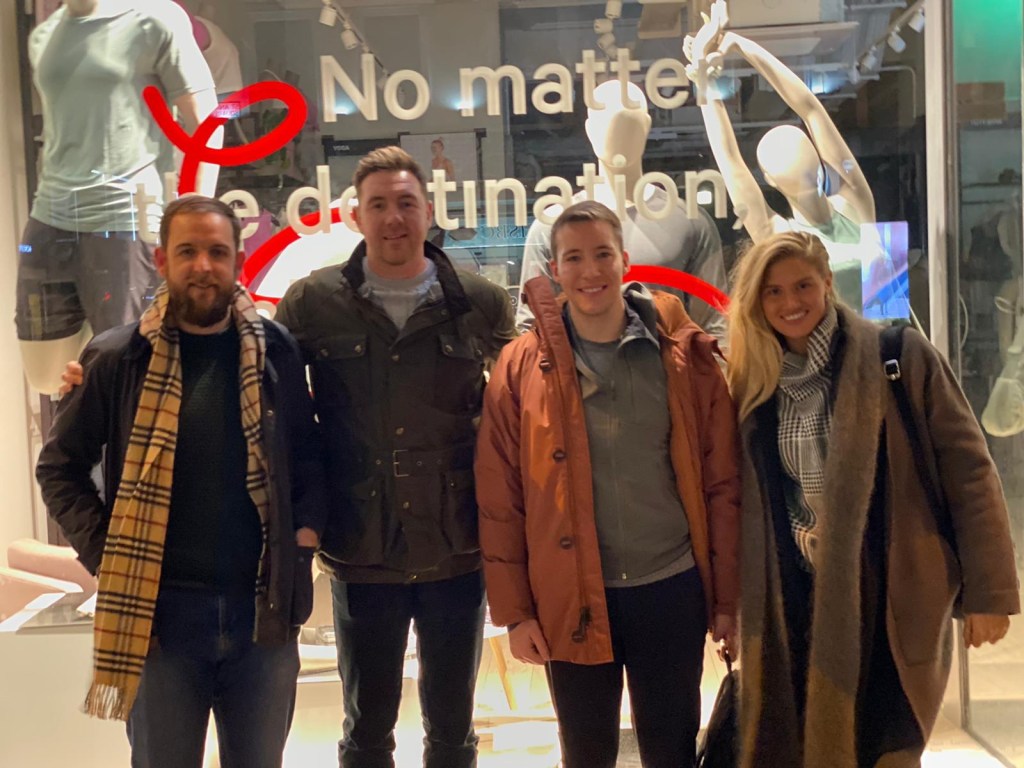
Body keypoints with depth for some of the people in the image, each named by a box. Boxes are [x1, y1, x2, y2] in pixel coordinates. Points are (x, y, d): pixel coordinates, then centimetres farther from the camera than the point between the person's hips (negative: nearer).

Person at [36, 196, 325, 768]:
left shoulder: (275, 351, 2)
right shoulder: (120, 358, -4)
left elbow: (308, 455, 12)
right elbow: (60, 468, 5)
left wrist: (305, 533, -1)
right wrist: (106, 554, -5)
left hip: (262, 607, 2)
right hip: (159, 609, -1)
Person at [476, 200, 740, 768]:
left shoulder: (684, 357, -2)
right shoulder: (522, 367, -3)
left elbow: (722, 483, 1)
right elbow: (500, 500, -1)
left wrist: (728, 597, 1)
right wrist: (514, 611, -2)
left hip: (672, 591, 0)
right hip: (570, 599, 0)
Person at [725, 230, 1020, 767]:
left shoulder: (900, 357, -7)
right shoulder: (753, 384, 5)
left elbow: (968, 471, -7)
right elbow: (743, 502, 9)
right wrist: (730, 603, 7)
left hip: (894, 598, -3)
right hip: (798, 604, 4)